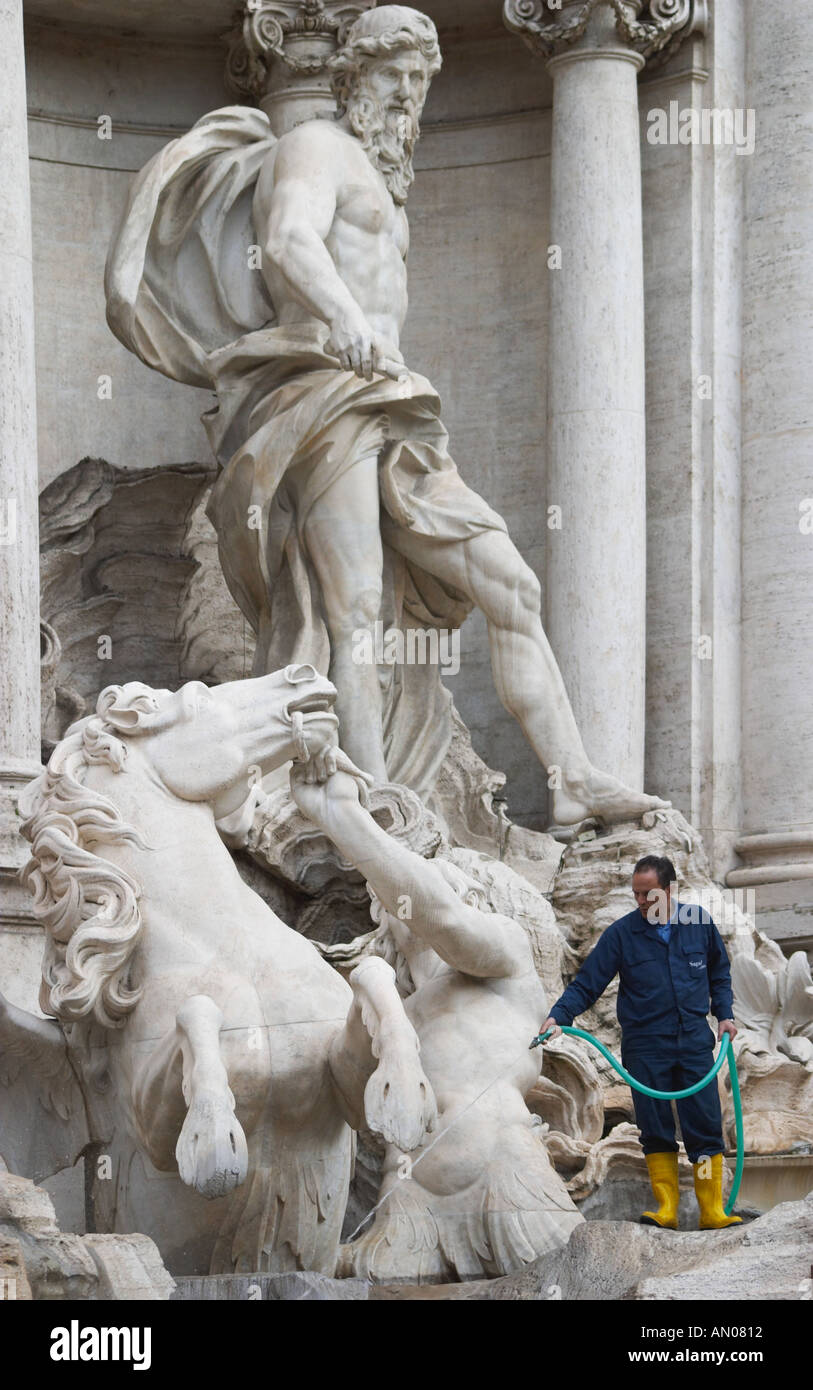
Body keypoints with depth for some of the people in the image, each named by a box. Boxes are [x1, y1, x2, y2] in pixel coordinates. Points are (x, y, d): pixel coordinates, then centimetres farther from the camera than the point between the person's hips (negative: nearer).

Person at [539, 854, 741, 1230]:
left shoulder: (698, 922, 3)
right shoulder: (621, 933, -3)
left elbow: (719, 971, 20)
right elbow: (586, 984, -3)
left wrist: (724, 1014, 9)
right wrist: (558, 1017, -17)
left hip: (695, 1042, 1)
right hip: (645, 1047, -1)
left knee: (706, 1128, -3)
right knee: (656, 1131, -1)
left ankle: (712, 1210, 0)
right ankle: (666, 1209, 5)